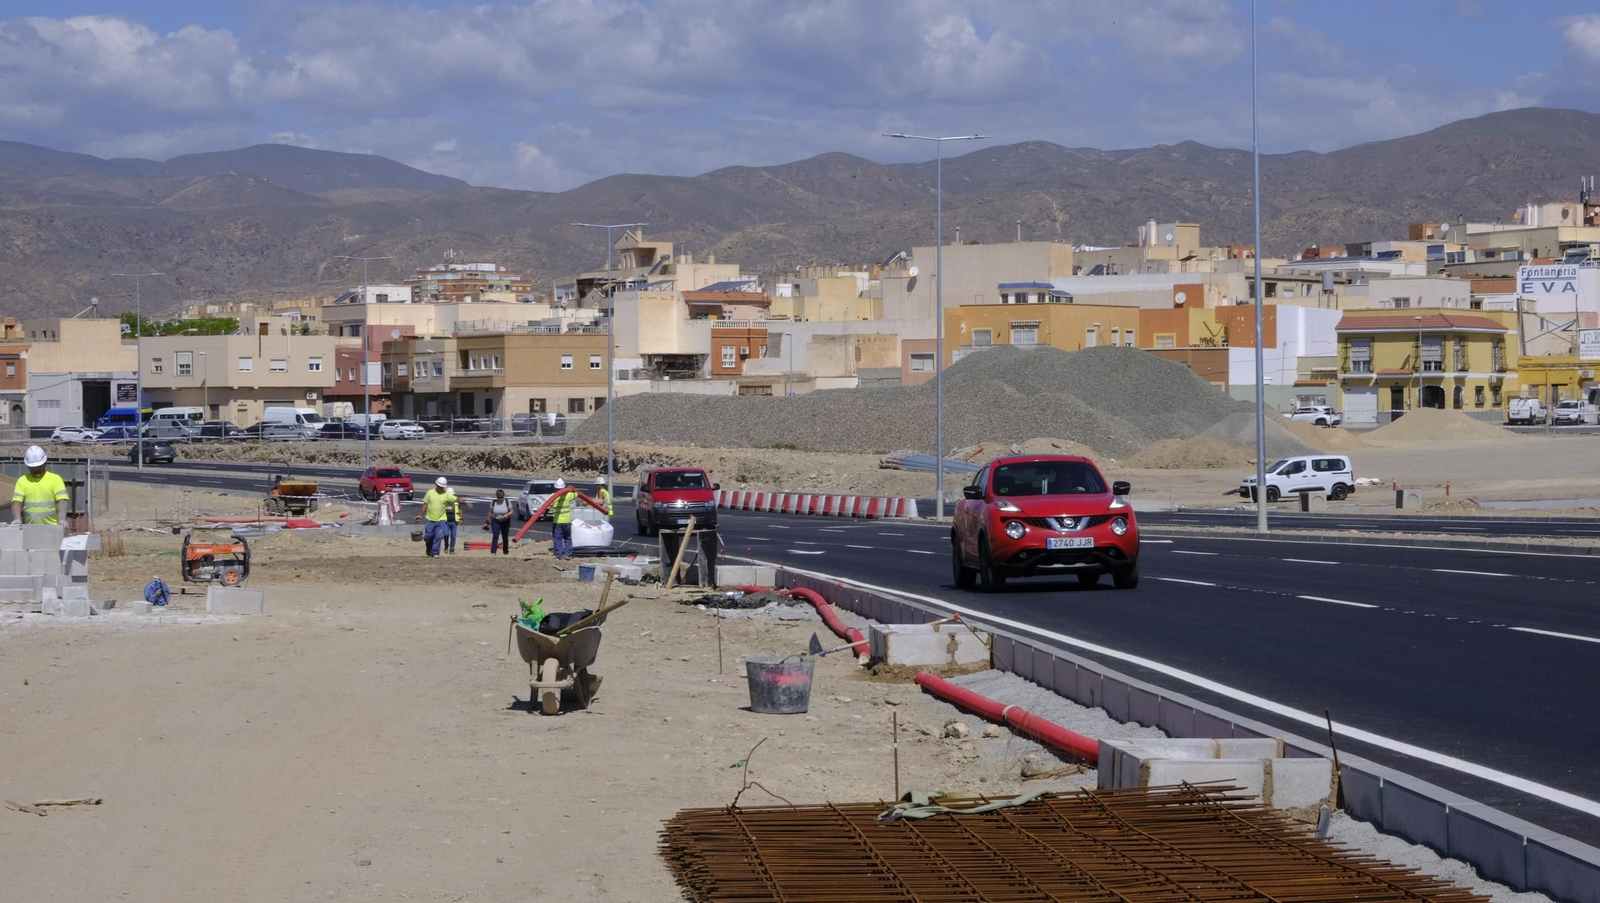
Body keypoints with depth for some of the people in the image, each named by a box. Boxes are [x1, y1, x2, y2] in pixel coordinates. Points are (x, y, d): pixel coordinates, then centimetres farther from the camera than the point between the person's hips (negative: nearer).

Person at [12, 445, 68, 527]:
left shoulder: (55, 479, 3)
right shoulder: (22, 481, 10)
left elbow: (62, 502, -9)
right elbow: (16, 502, 1)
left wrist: (62, 520, -26)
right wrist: (17, 520, -18)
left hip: (52, 528, -2)